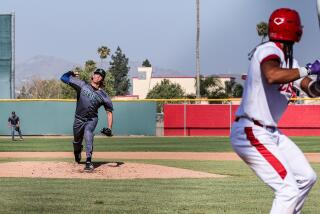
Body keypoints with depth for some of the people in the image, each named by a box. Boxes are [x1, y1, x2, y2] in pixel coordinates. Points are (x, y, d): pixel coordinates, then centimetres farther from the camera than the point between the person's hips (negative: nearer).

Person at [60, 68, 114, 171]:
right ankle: (77, 153, 51)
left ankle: (89, 162, -32)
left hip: (91, 120, -2)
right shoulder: (82, 85, -4)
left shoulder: (103, 95, -6)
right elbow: (64, 78, -2)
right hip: (79, 119, 2)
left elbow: (109, 112, -2)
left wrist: (109, 128, -12)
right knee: (77, 141, 14)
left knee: (88, 134, -30)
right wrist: (70, 73, -19)